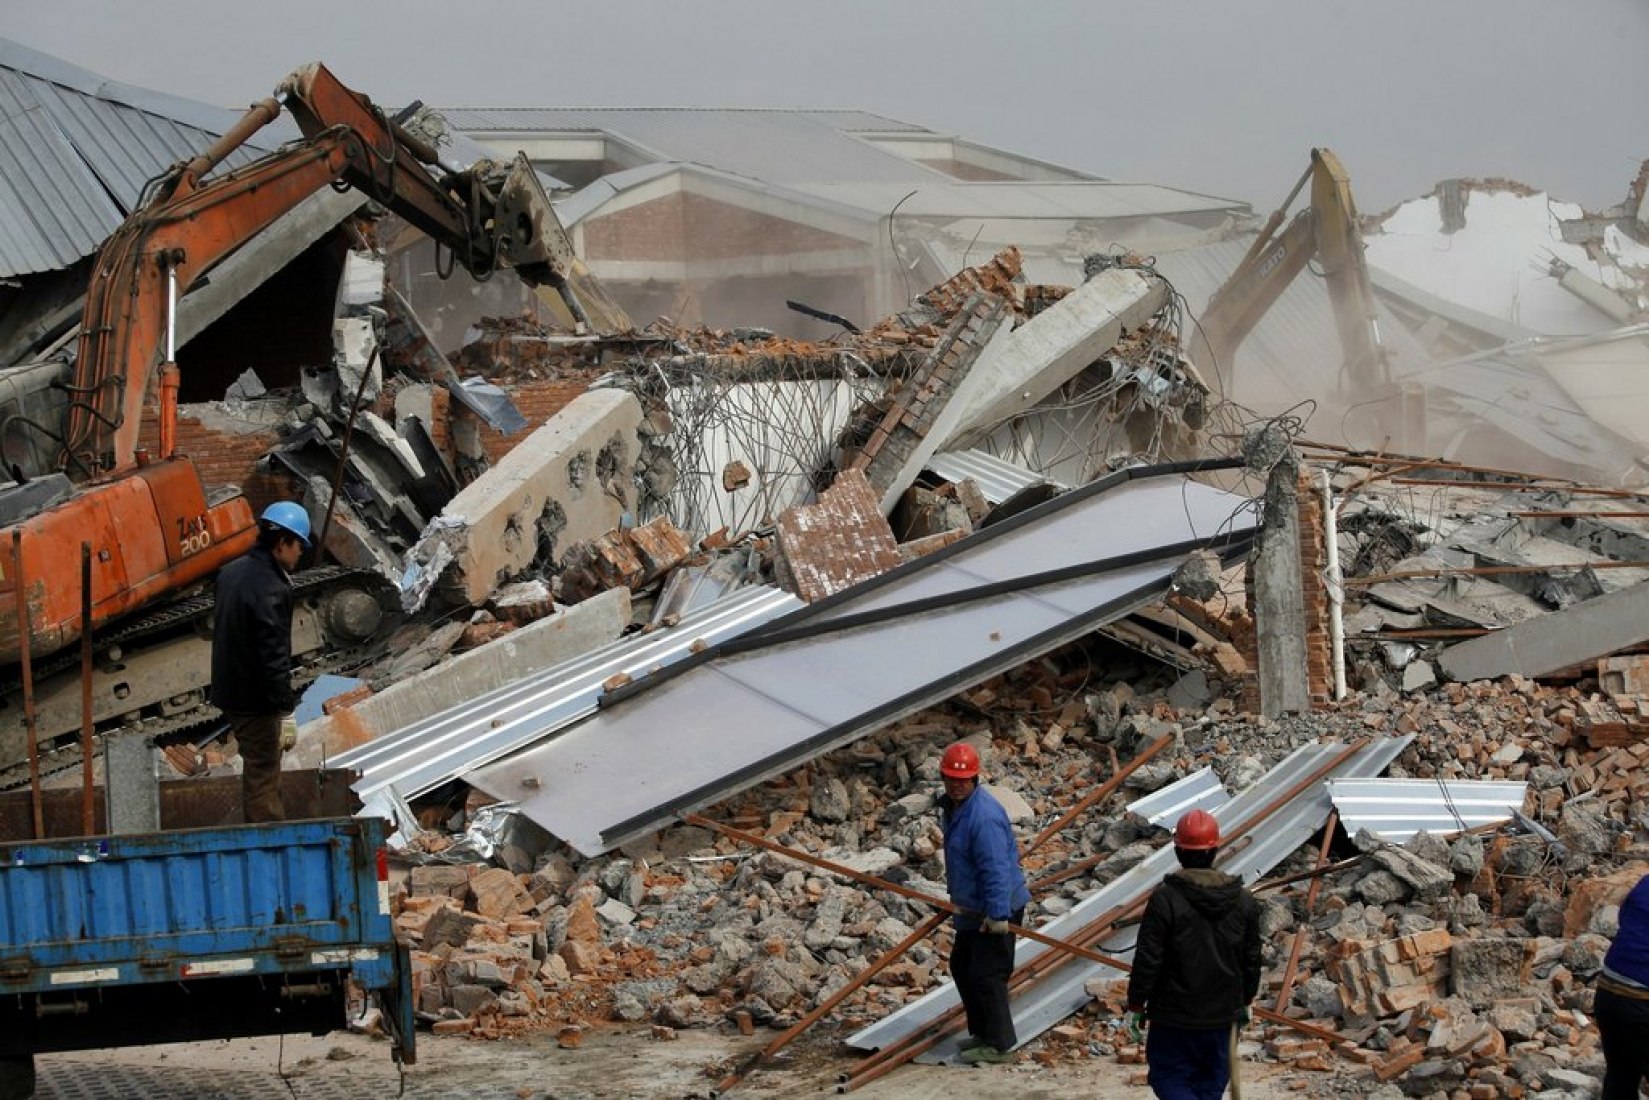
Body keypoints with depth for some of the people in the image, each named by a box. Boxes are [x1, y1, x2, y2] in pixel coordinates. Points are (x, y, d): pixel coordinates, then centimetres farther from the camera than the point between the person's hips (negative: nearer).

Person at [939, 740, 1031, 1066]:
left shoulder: (983, 816, -26)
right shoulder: (953, 807, 7)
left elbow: (996, 868, -30)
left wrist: (998, 914, -33)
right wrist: (957, 899, 26)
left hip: (995, 910, -11)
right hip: (971, 909, 11)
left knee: (986, 975, -7)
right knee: (961, 966, 19)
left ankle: (998, 1044, 3)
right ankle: (982, 1032, 32)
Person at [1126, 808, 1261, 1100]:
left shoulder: (1165, 898, -17)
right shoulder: (1243, 901, -1)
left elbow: (1148, 960, -15)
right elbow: (1252, 960, 7)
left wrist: (1135, 1005, -3)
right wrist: (1244, 1002, 22)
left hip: (1173, 1016, -4)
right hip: (1221, 1016, 4)